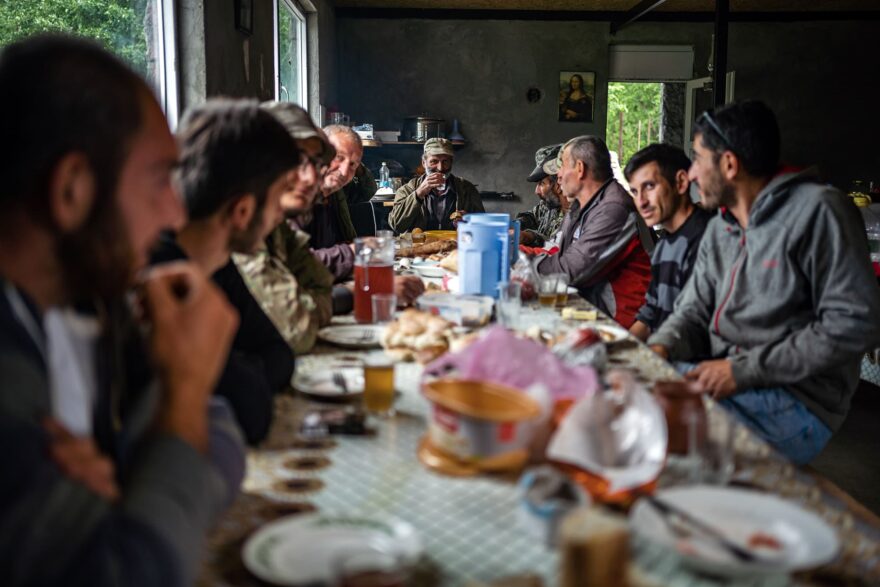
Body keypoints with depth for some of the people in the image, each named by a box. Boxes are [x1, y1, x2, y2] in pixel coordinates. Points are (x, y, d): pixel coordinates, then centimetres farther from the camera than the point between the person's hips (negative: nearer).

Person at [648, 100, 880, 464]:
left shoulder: (818, 211, -12)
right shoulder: (719, 229, 14)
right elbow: (695, 310, 15)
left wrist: (743, 370, -20)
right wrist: (660, 347, -10)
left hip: (794, 403, -7)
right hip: (723, 384, 7)